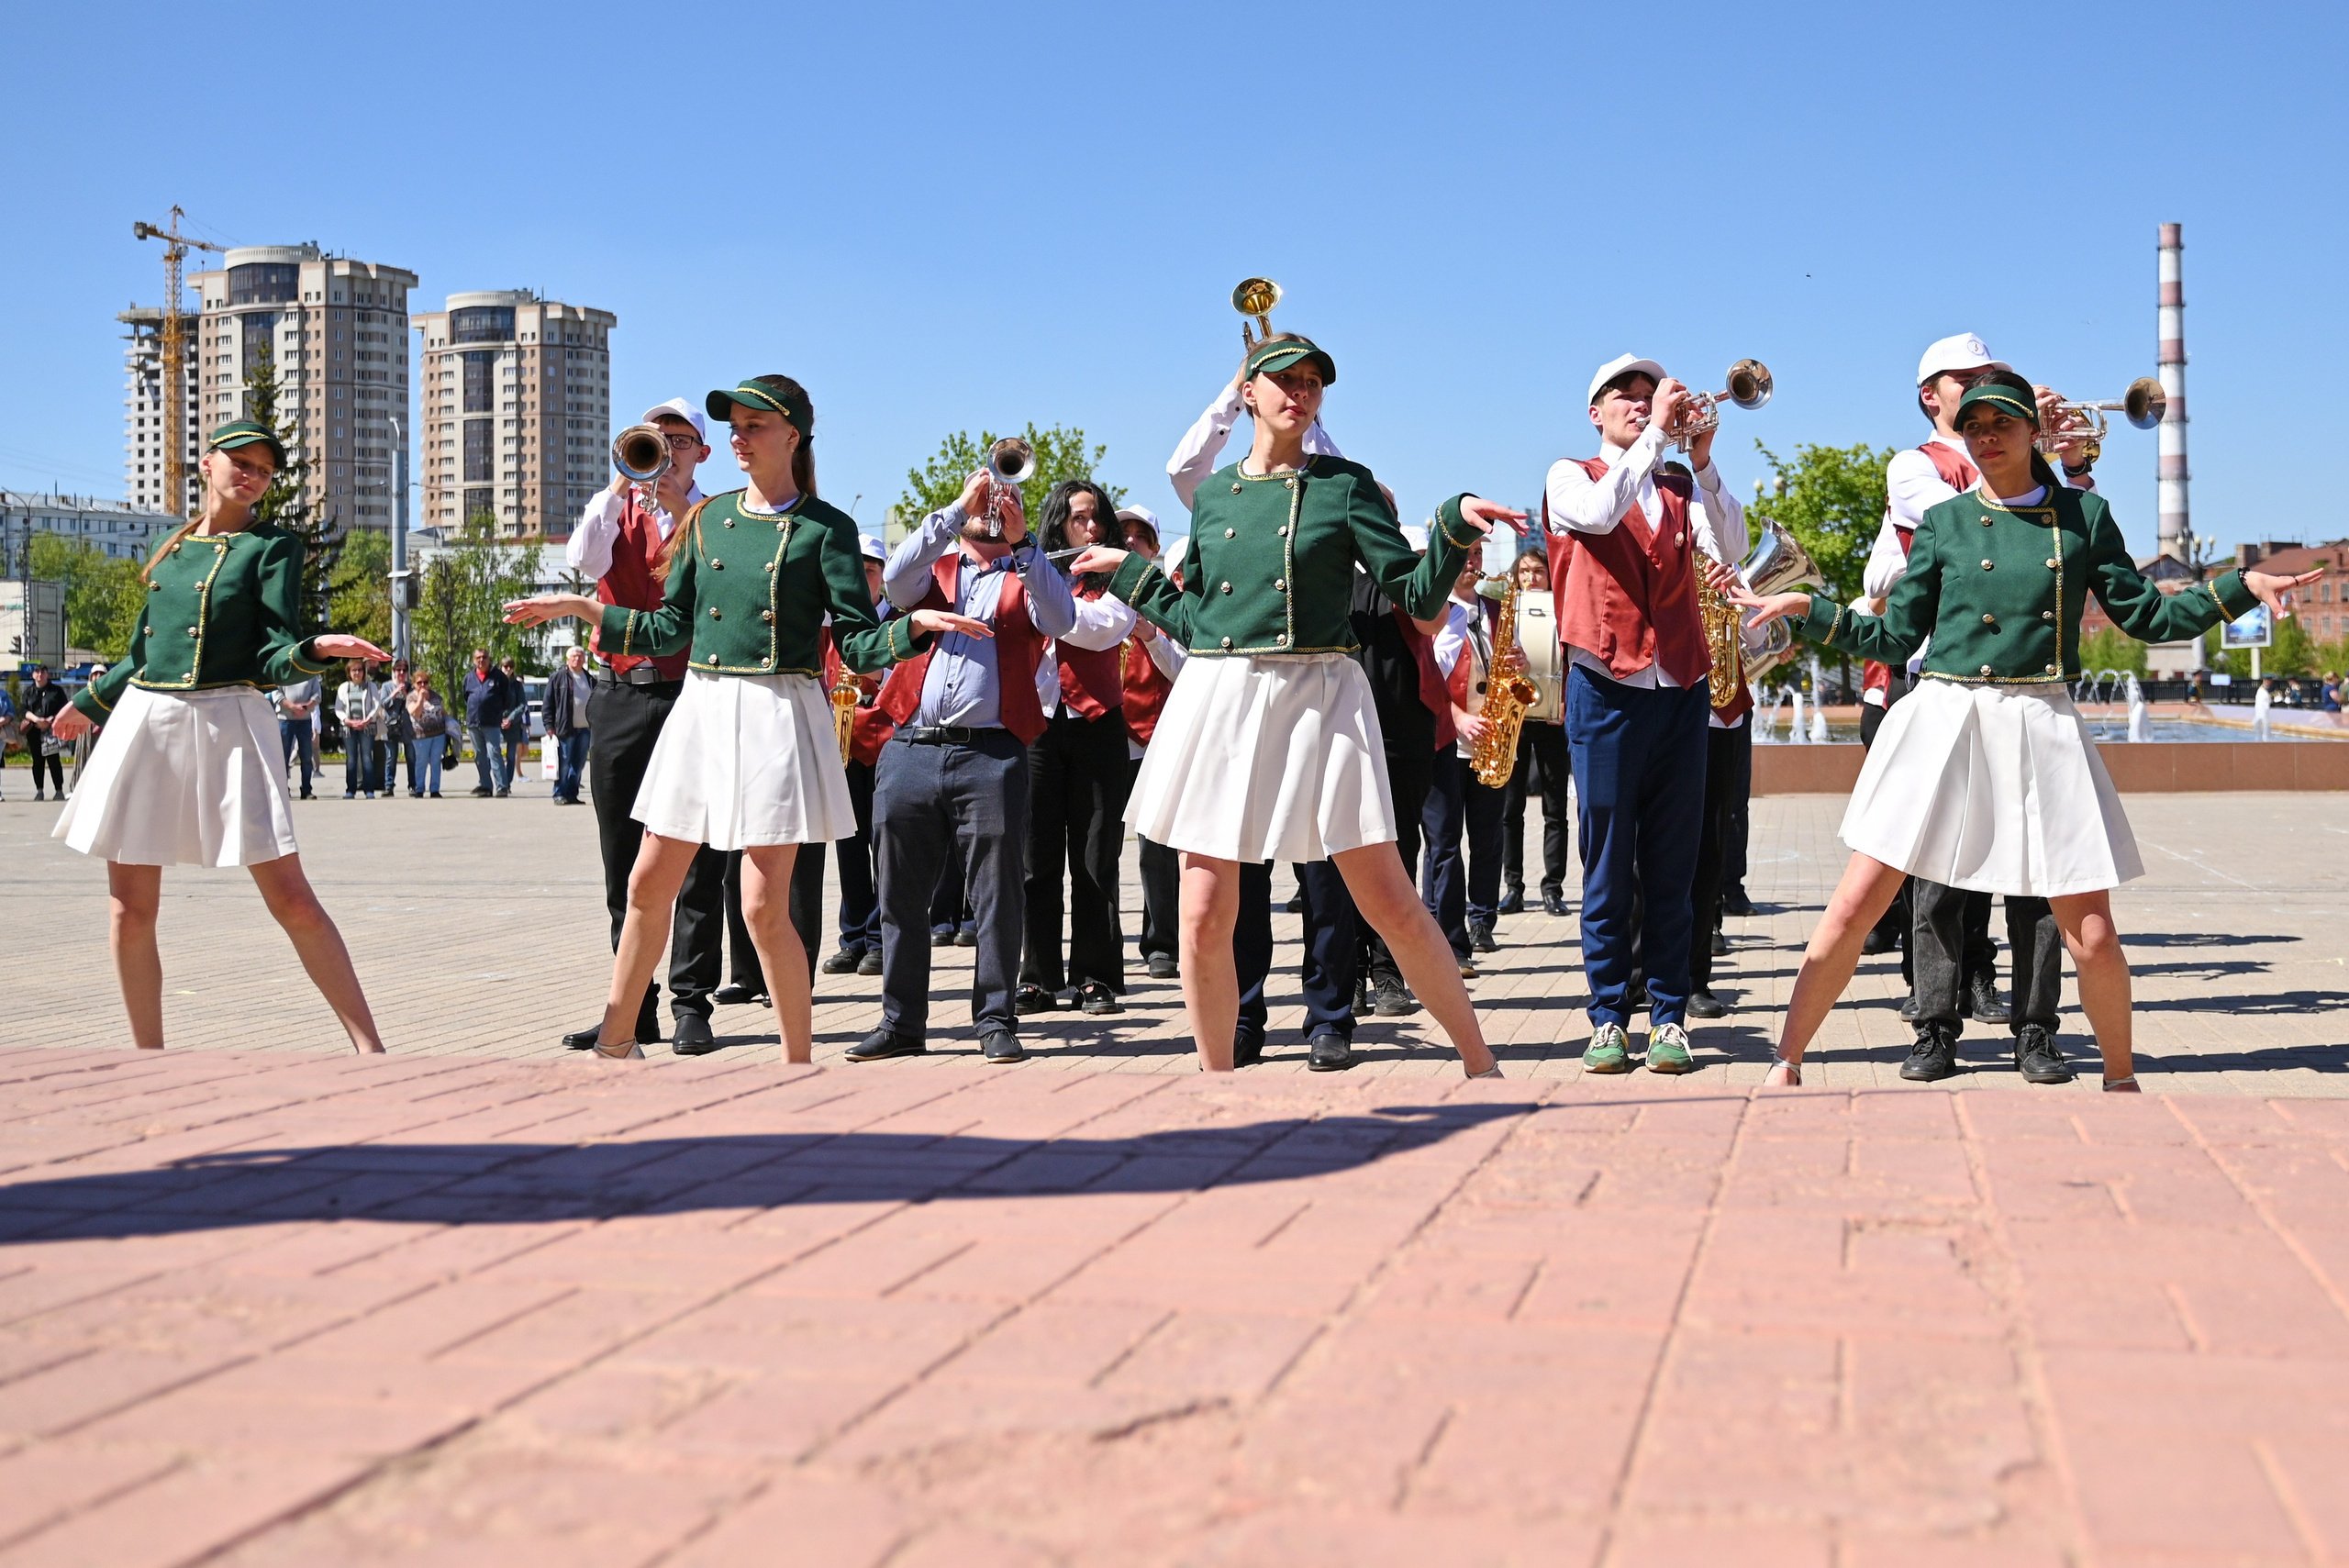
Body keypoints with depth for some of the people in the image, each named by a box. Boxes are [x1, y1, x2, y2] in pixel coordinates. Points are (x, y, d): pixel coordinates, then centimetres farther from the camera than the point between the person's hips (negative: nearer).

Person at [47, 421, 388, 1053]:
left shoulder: (273, 546, 1)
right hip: (144, 720, 5)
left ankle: (369, 1048, -8)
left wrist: (318, 651, -29)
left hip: (227, 723, -5)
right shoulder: (168, 546, 15)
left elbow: (275, 661, -8)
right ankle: (148, 1056, 14)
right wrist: (89, 704, 37)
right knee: (130, 910, 2)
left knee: (291, 898, -11)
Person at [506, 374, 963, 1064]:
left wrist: (915, 625, -24)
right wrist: (582, 609, 14)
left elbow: (858, 643, -6)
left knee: (764, 907, -7)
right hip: (703, 706, 5)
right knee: (649, 884, 9)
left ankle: (799, 1063, 8)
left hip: (780, 717, -5)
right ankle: (616, 1040, 25)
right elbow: (673, 627, 14)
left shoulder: (825, 528, -3)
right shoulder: (708, 518, 10)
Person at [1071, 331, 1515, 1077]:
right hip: (1219, 699, 3)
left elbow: (1417, 594, -3)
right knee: (1204, 917, 0)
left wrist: (1456, 524, -17)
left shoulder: (1345, 483, 3)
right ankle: (1216, 1078, 17)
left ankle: (1480, 1062, 9)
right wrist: (1127, 570, 20)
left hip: (1319, 699, -2)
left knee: (1391, 904, -4)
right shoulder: (1211, 494, 12)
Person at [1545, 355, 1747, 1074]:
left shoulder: (1681, 488, 15)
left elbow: (1732, 550, -3)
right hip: (1606, 689, -3)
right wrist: (1657, 433, -14)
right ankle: (1608, 1019, 6)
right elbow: (1602, 514, -16)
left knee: (1671, 867, 4)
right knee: (1609, 867, 0)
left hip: (1680, 691, 3)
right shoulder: (1571, 477, 7)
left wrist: (1701, 458, -10)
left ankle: (1669, 1016, 8)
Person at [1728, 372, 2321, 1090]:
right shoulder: (1944, 522, 7)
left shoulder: (2083, 514, 8)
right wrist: (1804, 608, -1)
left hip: (2042, 730, 0)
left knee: (2092, 936, -2)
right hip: (1942, 725, 0)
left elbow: (2148, 618, 10)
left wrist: (2242, 587, 0)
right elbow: (1895, 638, 8)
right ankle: (1786, 1064, 7)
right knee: (1853, 910, -6)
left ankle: (2121, 1081, 22)